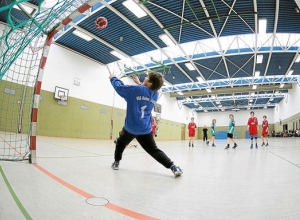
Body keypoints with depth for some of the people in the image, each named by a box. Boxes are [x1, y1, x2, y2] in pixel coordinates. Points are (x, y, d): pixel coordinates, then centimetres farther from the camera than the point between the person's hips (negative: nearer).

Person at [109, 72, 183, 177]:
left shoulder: (137, 89, -12)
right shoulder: (155, 95, 3)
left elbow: (119, 87, -2)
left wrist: (113, 78, 16)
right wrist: (139, 84, 29)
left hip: (131, 127, -3)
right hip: (146, 129, 3)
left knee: (120, 143, 26)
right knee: (154, 150, 7)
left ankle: (116, 162, 33)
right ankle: (173, 167, -4)